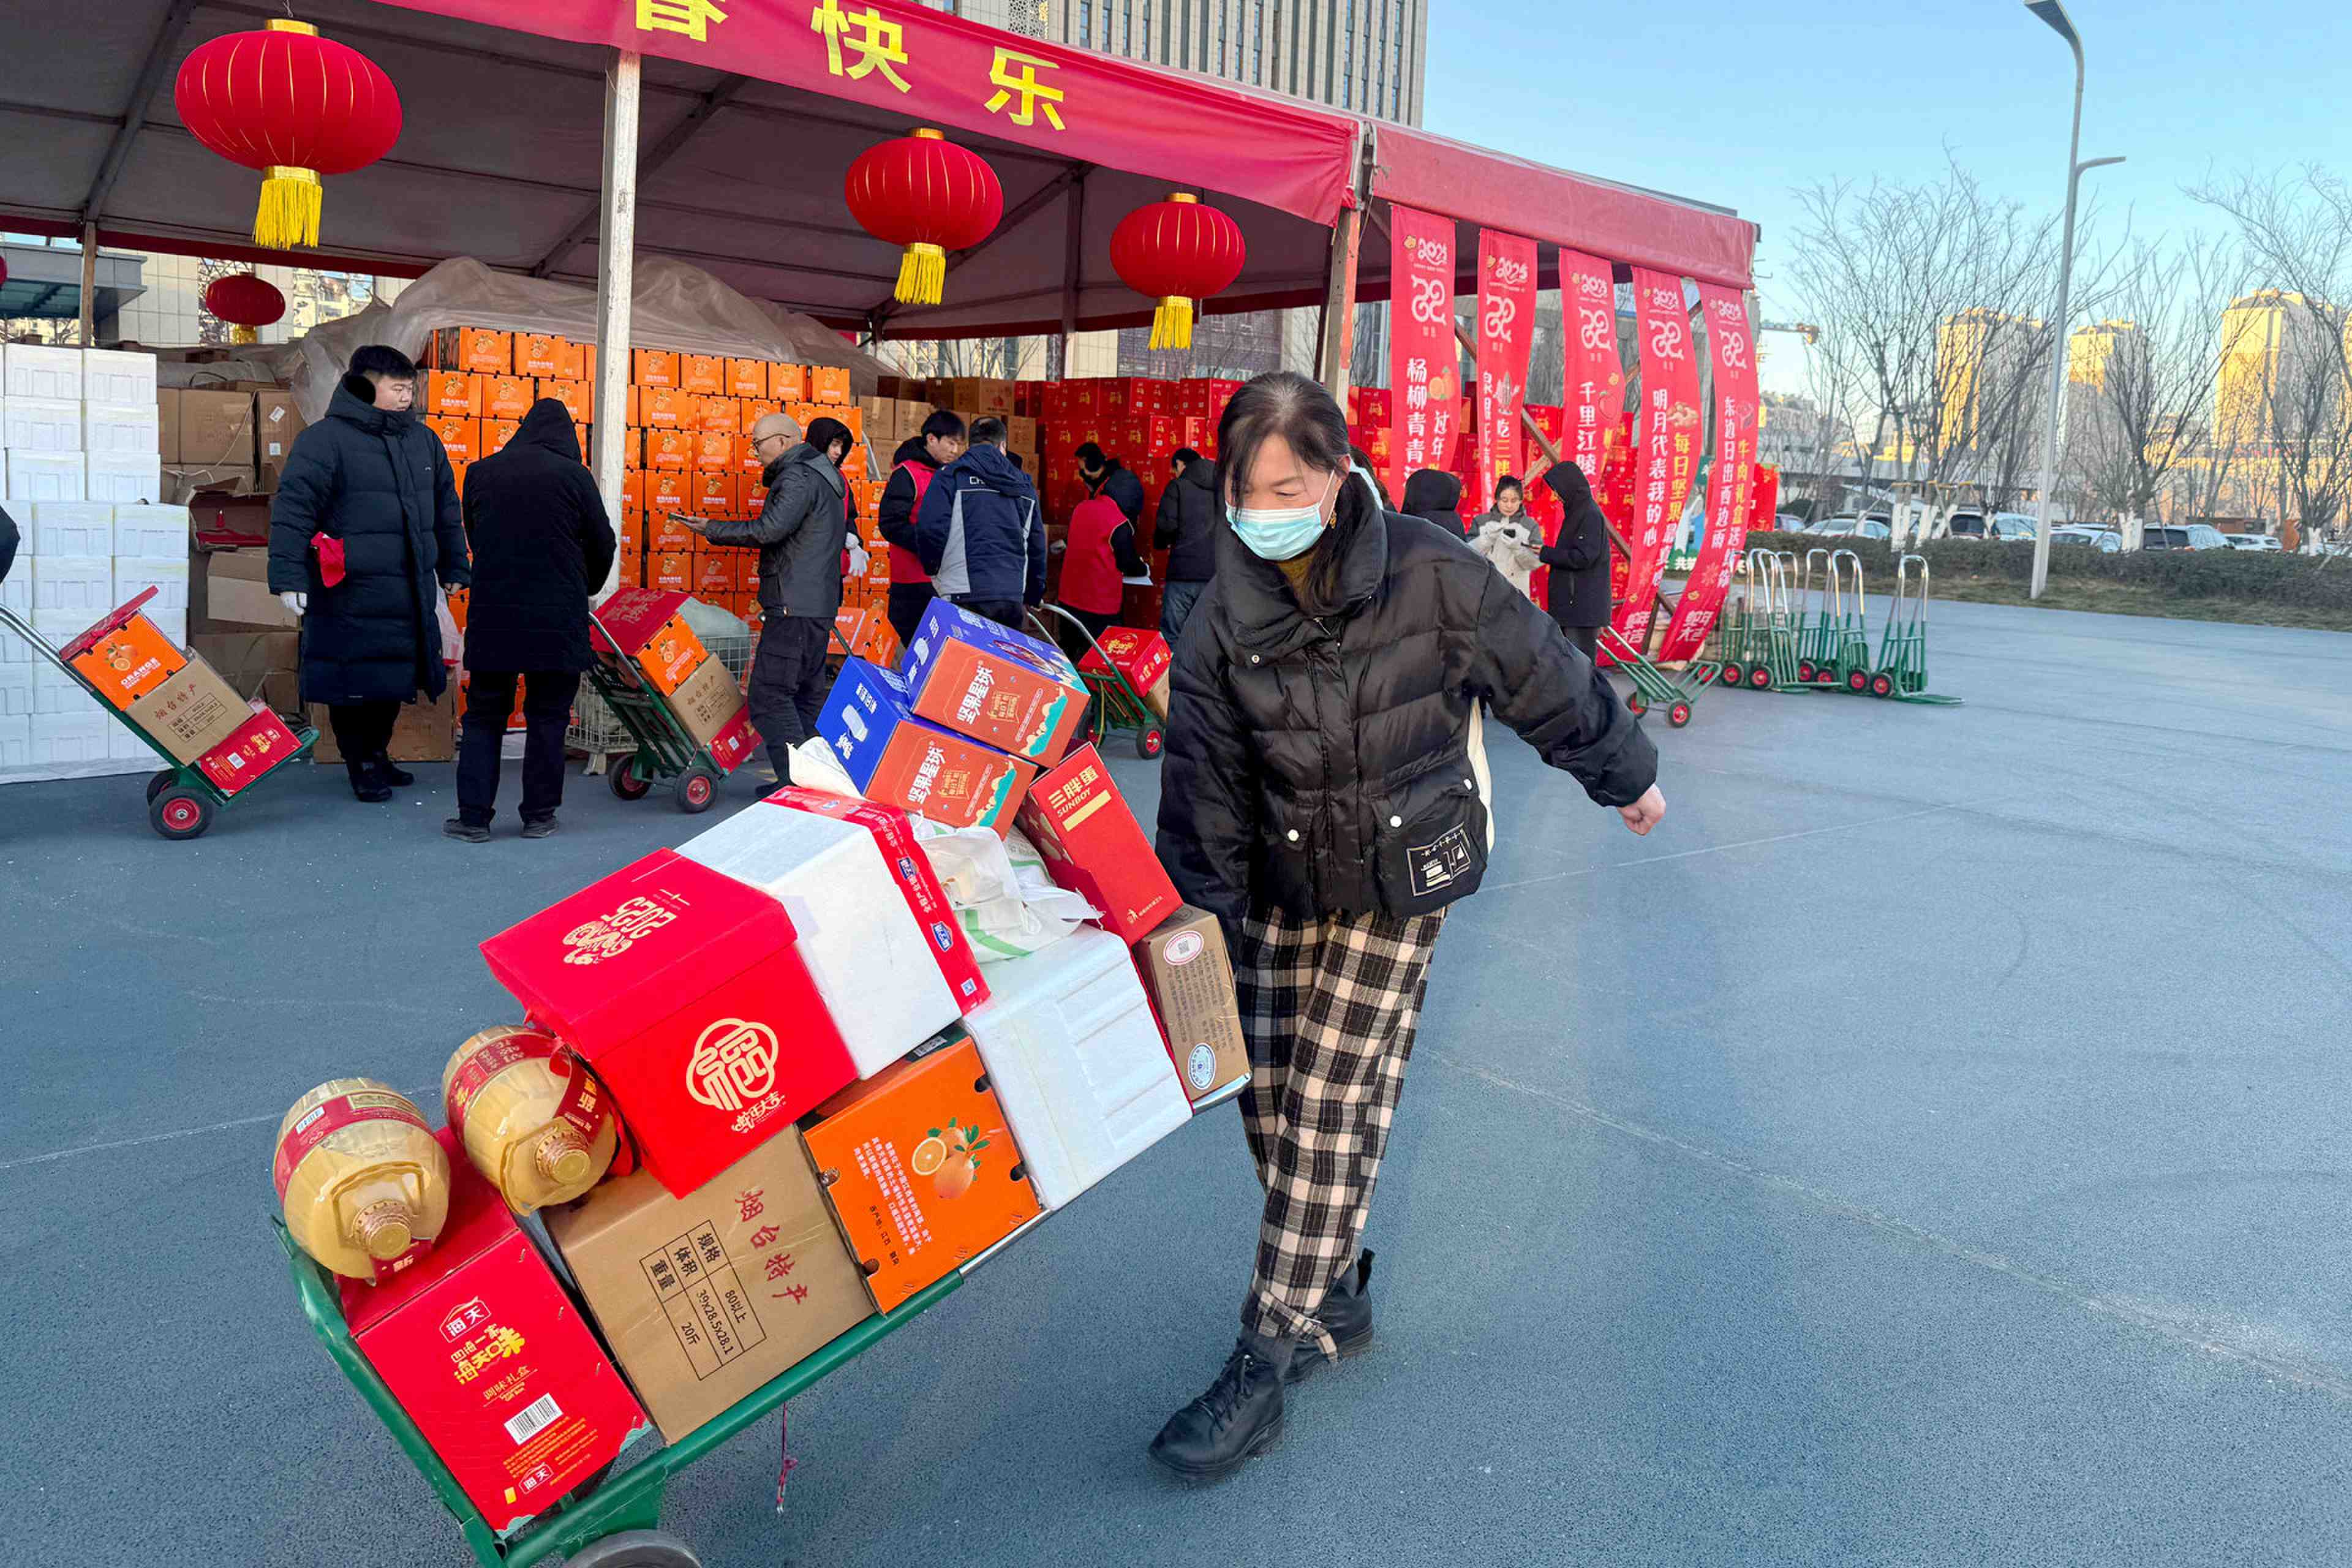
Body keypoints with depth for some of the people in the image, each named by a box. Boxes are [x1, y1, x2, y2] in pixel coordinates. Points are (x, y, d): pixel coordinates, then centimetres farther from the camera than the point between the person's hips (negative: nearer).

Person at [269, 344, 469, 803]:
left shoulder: (423, 439, 12)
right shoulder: (324, 439, -8)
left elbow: (446, 510, 22)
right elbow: (292, 508, -12)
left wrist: (454, 568, 24)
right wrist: (289, 574, -18)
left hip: (409, 592, 6)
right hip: (350, 595, -6)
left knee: (393, 678, 14)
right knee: (354, 680, 1)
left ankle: (378, 754, 30)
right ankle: (361, 764, 15)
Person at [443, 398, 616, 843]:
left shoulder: (481, 473, 7)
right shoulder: (574, 475, -3)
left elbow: (473, 538, 14)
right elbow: (602, 544, 2)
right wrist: (585, 589, 21)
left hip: (491, 614, 2)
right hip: (557, 618, -2)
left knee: (484, 715, 11)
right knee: (547, 716, 8)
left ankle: (474, 816, 8)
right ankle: (539, 815, 11)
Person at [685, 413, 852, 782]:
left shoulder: (798, 477, -12)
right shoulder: (822, 475, 20)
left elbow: (768, 529, -21)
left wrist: (713, 529, -11)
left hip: (794, 606, -11)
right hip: (819, 603, 11)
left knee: (769, 693, -11)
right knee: (807, 693, 14)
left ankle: (796, 780, -13)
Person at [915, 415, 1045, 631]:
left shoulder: (952, 476, 2)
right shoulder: (1024, 484, 17)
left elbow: (930, 528, -9)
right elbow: (1037, 543, 21)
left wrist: (932, 568, 11)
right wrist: (1035, 596, 31)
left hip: (967, 596, -4)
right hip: (1013, 595, 5)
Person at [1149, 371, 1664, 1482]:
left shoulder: (1430, 576, -16)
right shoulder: (1225, 615, -8)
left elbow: (1545, 680, -2)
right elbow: (1204, 781, -6)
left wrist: (1626, 776, 11)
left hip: (1400, 882, -4)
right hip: (1281, 885, 4)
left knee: (1333, 1109, -6)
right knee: (1268, 1098, 4)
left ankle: (1265, 1367, 4)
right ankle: (1335, 1295, 29)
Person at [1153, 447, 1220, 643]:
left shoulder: (1177, 486, 2)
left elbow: (1166, 525, -9)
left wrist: (1160, 544, 11)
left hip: (1184, 570, -4)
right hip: (1217, 574, 4)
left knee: (1171, 637, 2)